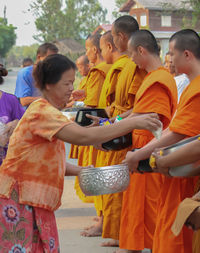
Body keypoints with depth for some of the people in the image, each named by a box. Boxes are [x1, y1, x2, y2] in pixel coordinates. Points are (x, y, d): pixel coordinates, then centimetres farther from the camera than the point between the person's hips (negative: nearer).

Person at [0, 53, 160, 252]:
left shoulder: (47, 111, 15)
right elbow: (83, 136, -31)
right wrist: (132, 123, -29)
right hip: (18, 199, -9)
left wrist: (82, 171, 2)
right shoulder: (42, 112, -17)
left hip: (36, 201, 9)